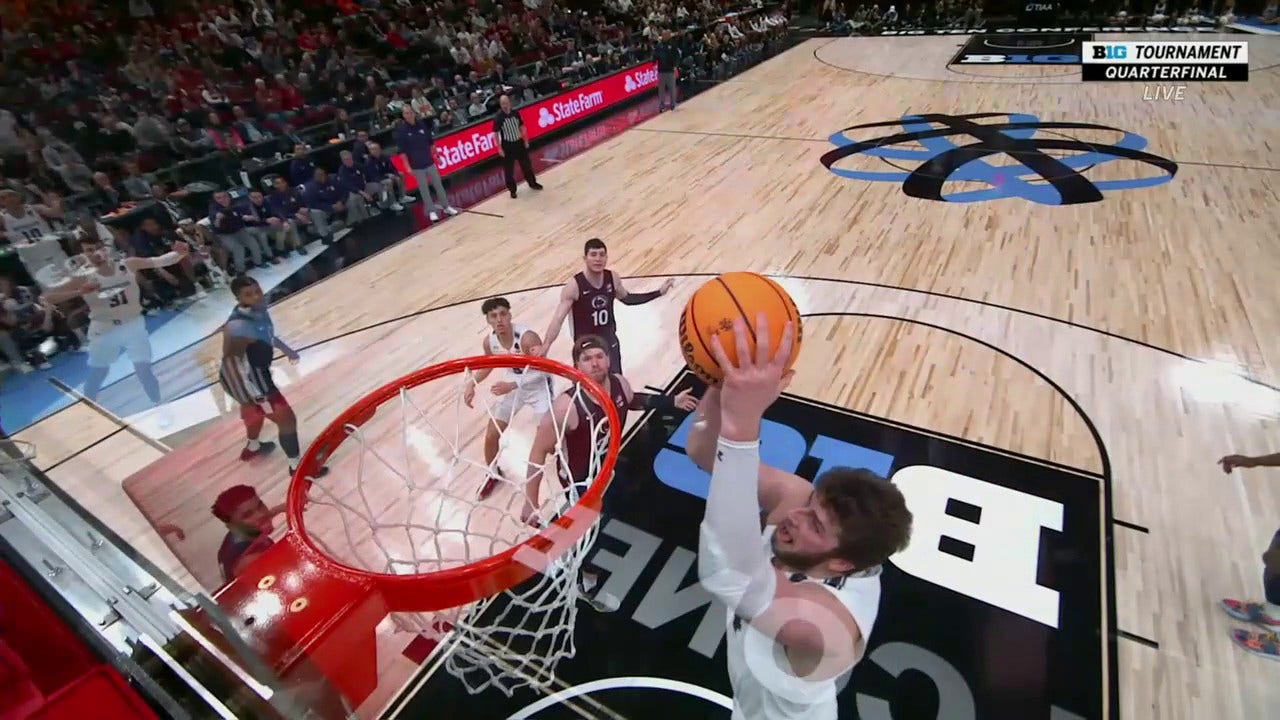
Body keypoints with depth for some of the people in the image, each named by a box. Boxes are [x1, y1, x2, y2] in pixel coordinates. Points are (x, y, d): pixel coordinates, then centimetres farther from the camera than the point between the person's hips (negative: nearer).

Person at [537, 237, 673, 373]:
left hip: (610, 343, 5)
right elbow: (558, 320, -27)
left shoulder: (613, 279, -8)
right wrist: (544, 348, -40)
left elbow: (627, 298, 12)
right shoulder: (574, 286, -22)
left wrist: (659, 292, 9)